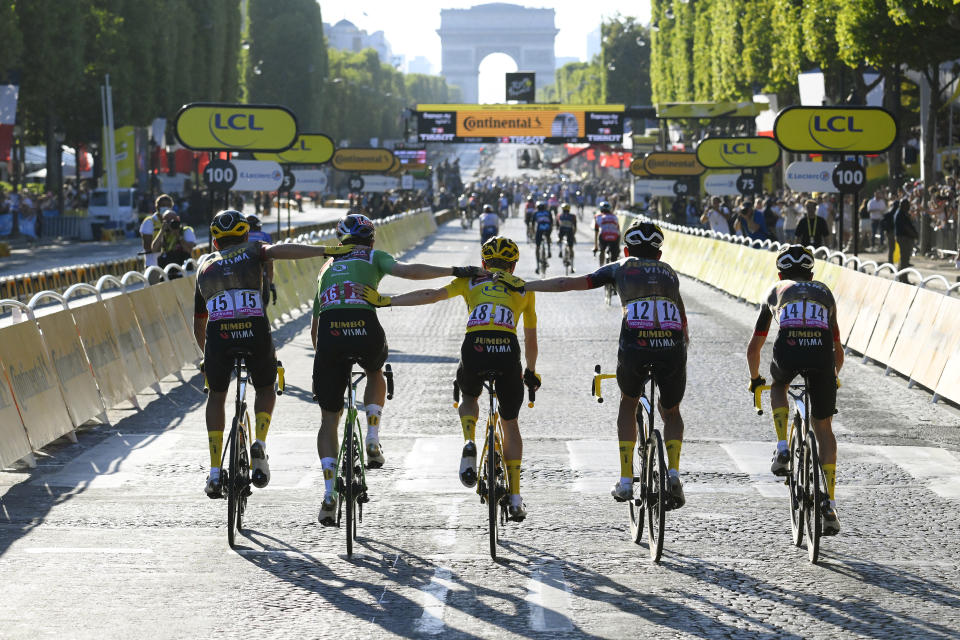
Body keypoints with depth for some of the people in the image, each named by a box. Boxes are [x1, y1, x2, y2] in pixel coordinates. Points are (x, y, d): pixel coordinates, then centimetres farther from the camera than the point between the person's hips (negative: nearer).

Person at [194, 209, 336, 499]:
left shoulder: (205, 266, 28)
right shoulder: (252, 251, 21)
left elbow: (198, 324, 33)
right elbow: (280, 250, -2)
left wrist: (207, 353, 48)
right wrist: (325, 250, -10)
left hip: (218, 334, 1)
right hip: (255, 331, -1)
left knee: (217, 395, 23)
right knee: (266, 389, 26)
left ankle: (215, 473, 13)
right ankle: (259, 444, 0)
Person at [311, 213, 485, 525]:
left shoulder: (328, 267, 33)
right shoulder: (373, 257, 22)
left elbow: (314, 325, 33)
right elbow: (407, 271, 0)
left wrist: (324, 356, 43)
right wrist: (454, 272, 2)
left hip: (329, 333, 2)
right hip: (365, 330, -2)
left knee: (329, 418, 10)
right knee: (375, 374, 35)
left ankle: (329, 493, -3)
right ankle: (373, 440, 16)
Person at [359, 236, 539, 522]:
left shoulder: (470, 281, 25)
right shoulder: (524, 289, 28)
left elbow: (431, 295, 10)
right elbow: (531, 338, 37)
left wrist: (386, 300, 10)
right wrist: (531, 372, 52)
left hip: (474, 349, 0)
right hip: (508, 351, 0)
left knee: (469, 397, 34)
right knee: (510, 423, 21)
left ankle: (469, 444, 3)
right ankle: (515, 498, 18)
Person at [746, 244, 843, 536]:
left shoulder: (775, 292, 32)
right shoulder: (825, 293, 35)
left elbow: (754, 347, 37)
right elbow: (838, 350, 43)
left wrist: (755, 379, 54)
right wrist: (833, 377, 62)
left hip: (787, 351, -1)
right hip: (822, 354, 1)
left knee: (778, 386, 37)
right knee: (823, 427, 17)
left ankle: (782, 449, 17)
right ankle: (830, 503, 9)